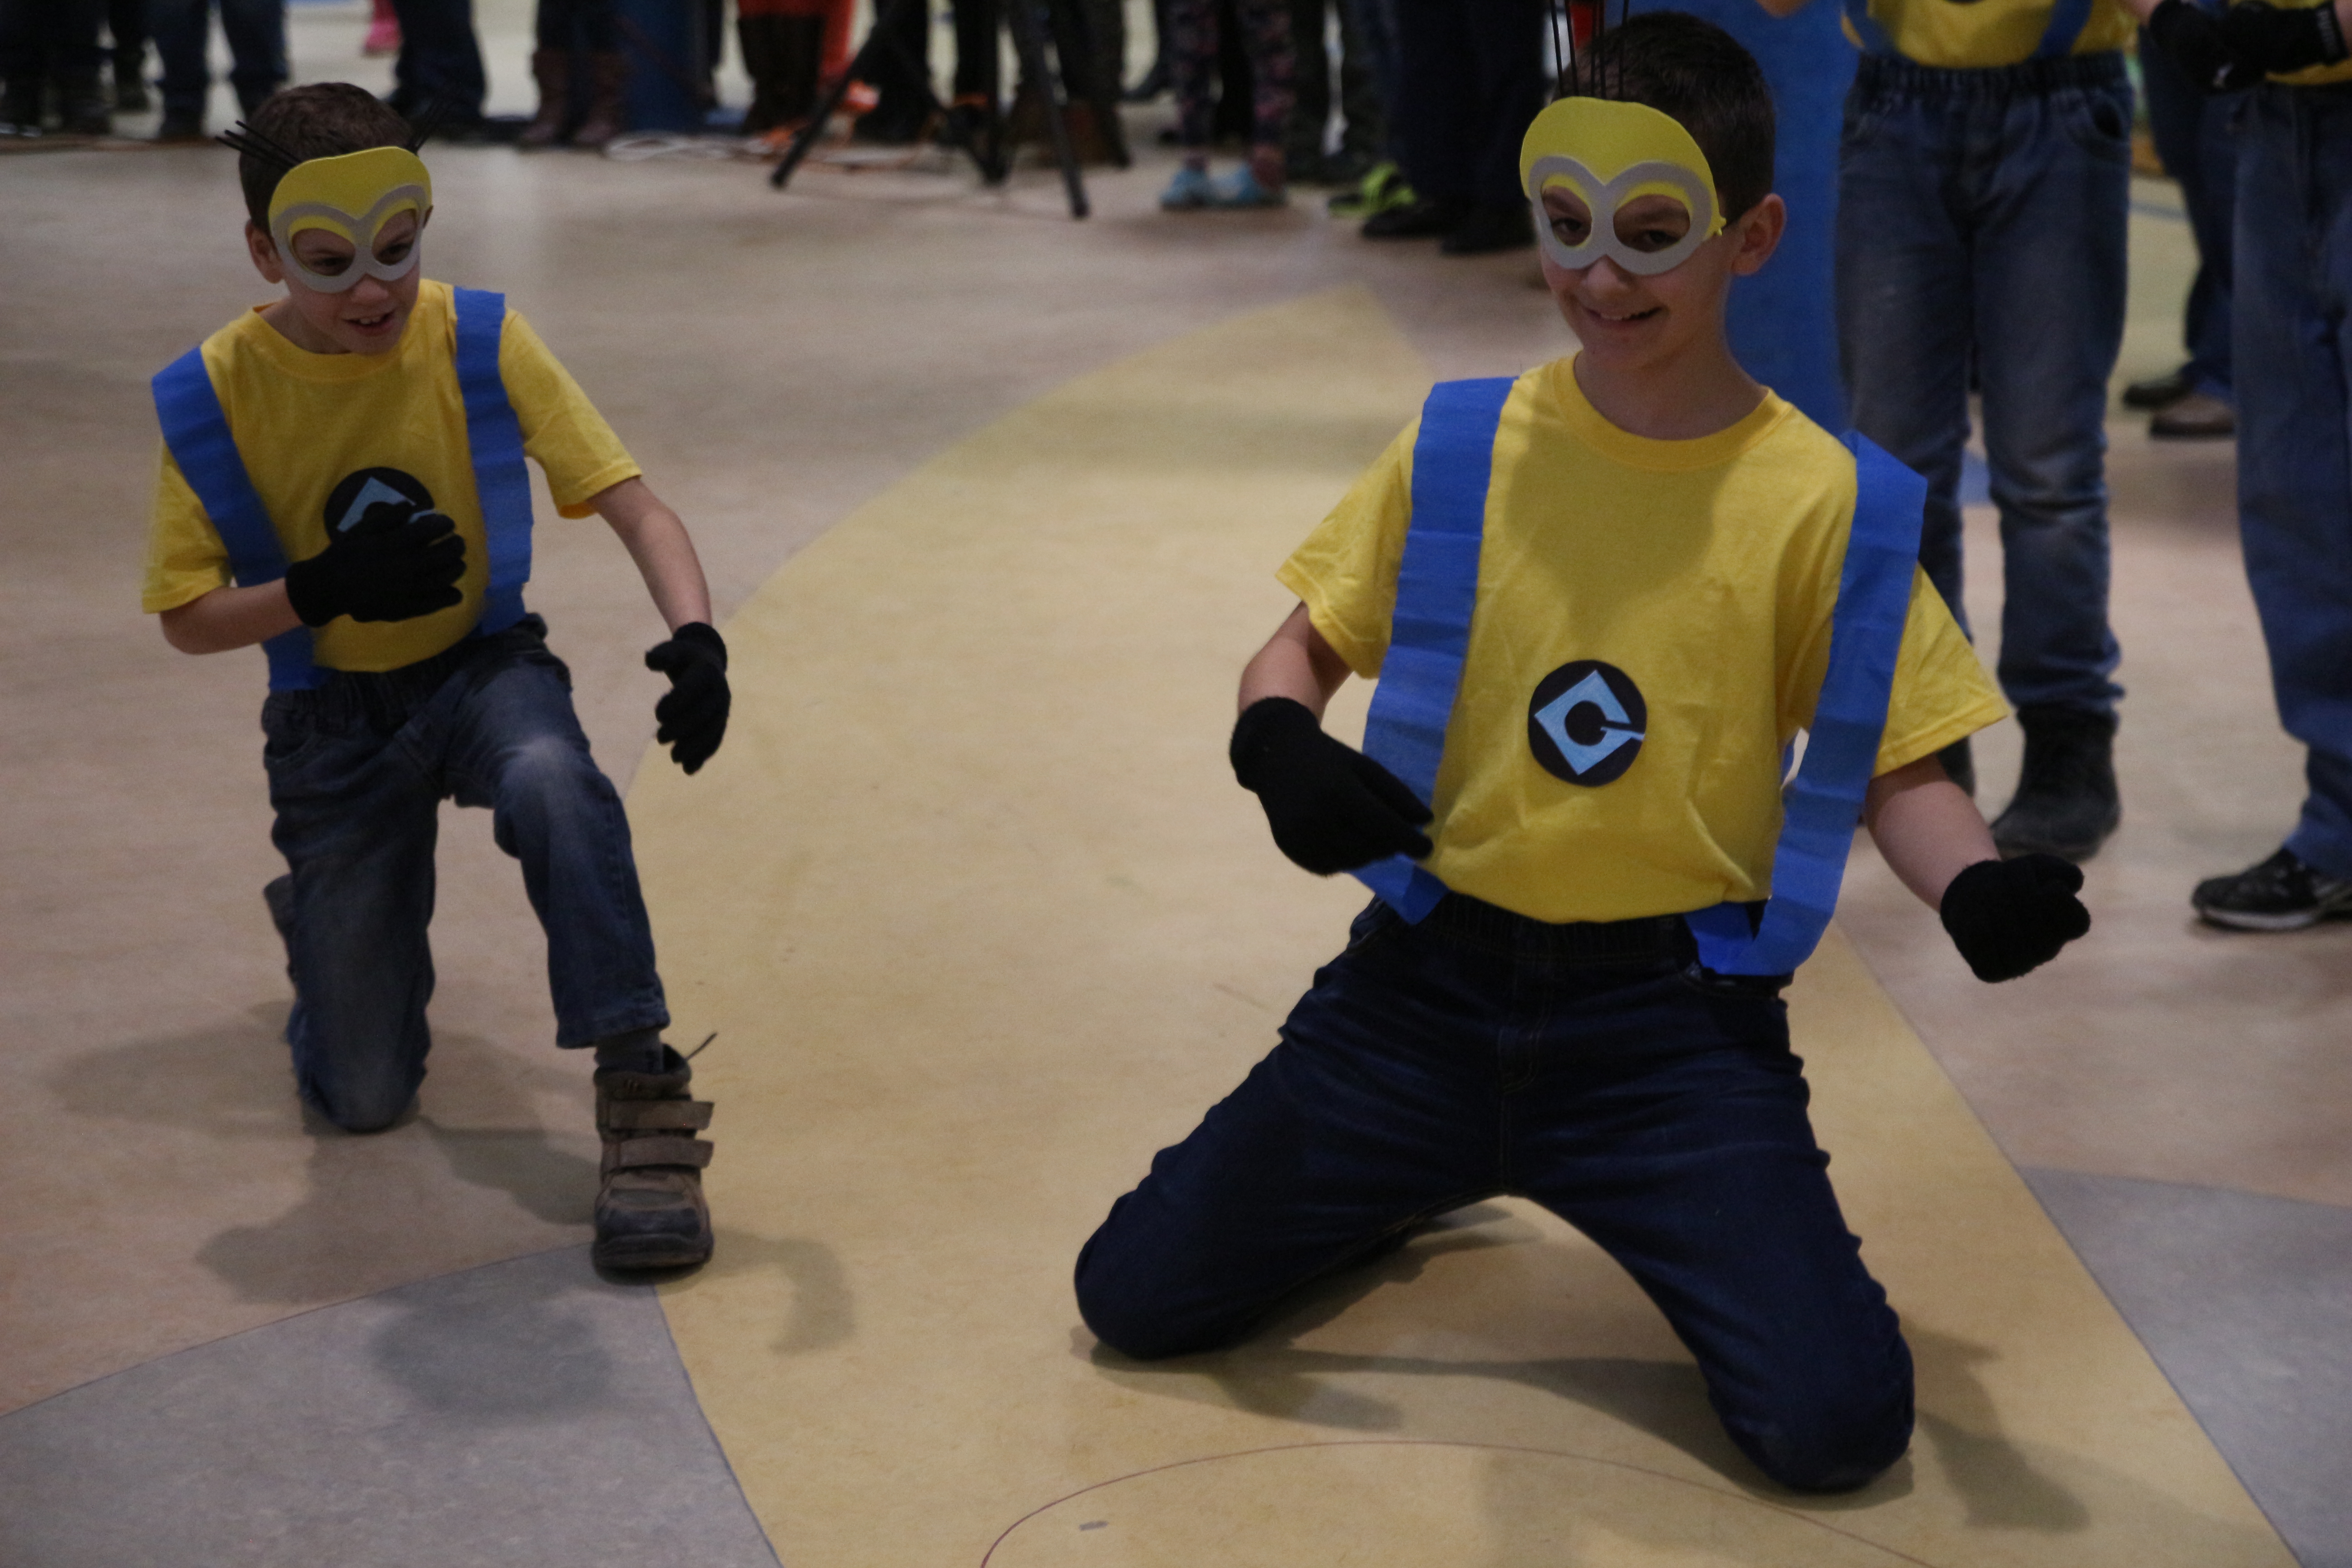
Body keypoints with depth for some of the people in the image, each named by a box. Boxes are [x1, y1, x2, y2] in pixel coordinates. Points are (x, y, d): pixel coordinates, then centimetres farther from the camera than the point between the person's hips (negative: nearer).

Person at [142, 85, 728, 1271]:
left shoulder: (480, 343, -13)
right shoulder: (216, 394, -12)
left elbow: (633, 506, -14)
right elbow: (186, 621, -6)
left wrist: (694, 634, -34)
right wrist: (326, 590, -25)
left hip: (483, 668, 0)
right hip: (331, 719, 1)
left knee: (554, 782, -40)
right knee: (363, 1097, -1)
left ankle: (639, 1088, -29)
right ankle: (326, 920, 34)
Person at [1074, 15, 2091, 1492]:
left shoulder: (1821, 501, -6)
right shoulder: (1463, 451, -1)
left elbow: (1896, 766, 0)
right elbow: (1302, 651, 9)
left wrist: (1979, 890, -22)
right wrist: (1277, 742, -15)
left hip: (1674, 1020, -2)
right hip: (1435, 982, 2)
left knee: (1838, 1420, -17)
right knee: (1137, 1298, -1)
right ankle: (1427, 1174, 28)